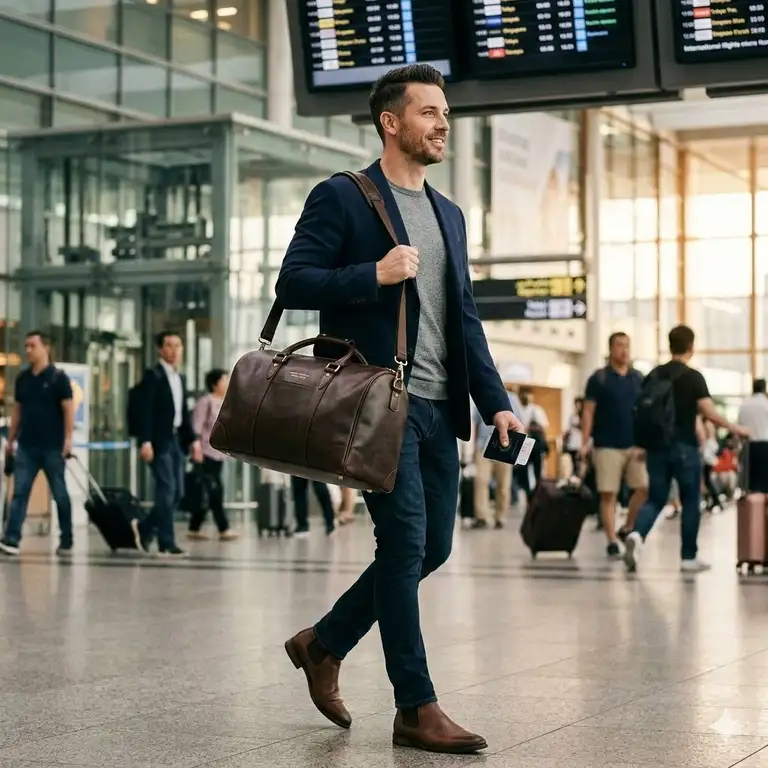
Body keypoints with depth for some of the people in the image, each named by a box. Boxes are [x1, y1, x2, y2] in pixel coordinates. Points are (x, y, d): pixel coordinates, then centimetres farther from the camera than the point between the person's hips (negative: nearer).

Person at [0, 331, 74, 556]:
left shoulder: (58, 377, -4)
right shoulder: (22, 378, 10)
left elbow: (68, 409, -8)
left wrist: (68, 439, -16)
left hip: (52, 447, -4)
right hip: (26, 446, 4)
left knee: (60, 494, 5)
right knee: (19, 492, -5)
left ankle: (66, 541, 15)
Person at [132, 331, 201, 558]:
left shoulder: (180, 378, 17)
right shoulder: (152, 375, -6)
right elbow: (145, 410, -13)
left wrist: (193, 439, 11)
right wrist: (145, 441, -21)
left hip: (177, 440, 8)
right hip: (159, 441, -8)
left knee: (177, 493, 6)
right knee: (166, 490, -9)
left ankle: (144, 528, 22)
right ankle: (167, 544, -3)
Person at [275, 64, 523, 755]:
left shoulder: (449, 214, 20)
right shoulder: (342, 198, -1)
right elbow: (292, 284, -8)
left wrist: (495, 401, 9)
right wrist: (374, 273, -21)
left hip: (438, 406, 7)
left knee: (433, 546, 7)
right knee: (406, 539, -10)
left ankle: (324, 644, 26)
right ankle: (416, 709, -1)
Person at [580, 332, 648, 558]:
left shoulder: (639, 378, 10)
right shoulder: (599, 378, -1)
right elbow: (588, 411, -2)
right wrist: (585, 442, -10)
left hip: (636, 445, 3)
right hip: (607, 446, -3)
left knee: (644, 488, -7)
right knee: (608, 495, -3)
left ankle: (628, 529, 12)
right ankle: (611, 541, 3)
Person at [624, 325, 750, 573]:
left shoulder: (653, 376, 6)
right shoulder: (693, 377, -9)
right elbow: (709, 413, -15)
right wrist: (735, 428, -1)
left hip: (657, 447, 4)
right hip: (684, 447, -4)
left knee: (655, 499, 7)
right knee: (690, 503, 8)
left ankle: (637, 535, -20)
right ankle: (689, 557, 12)